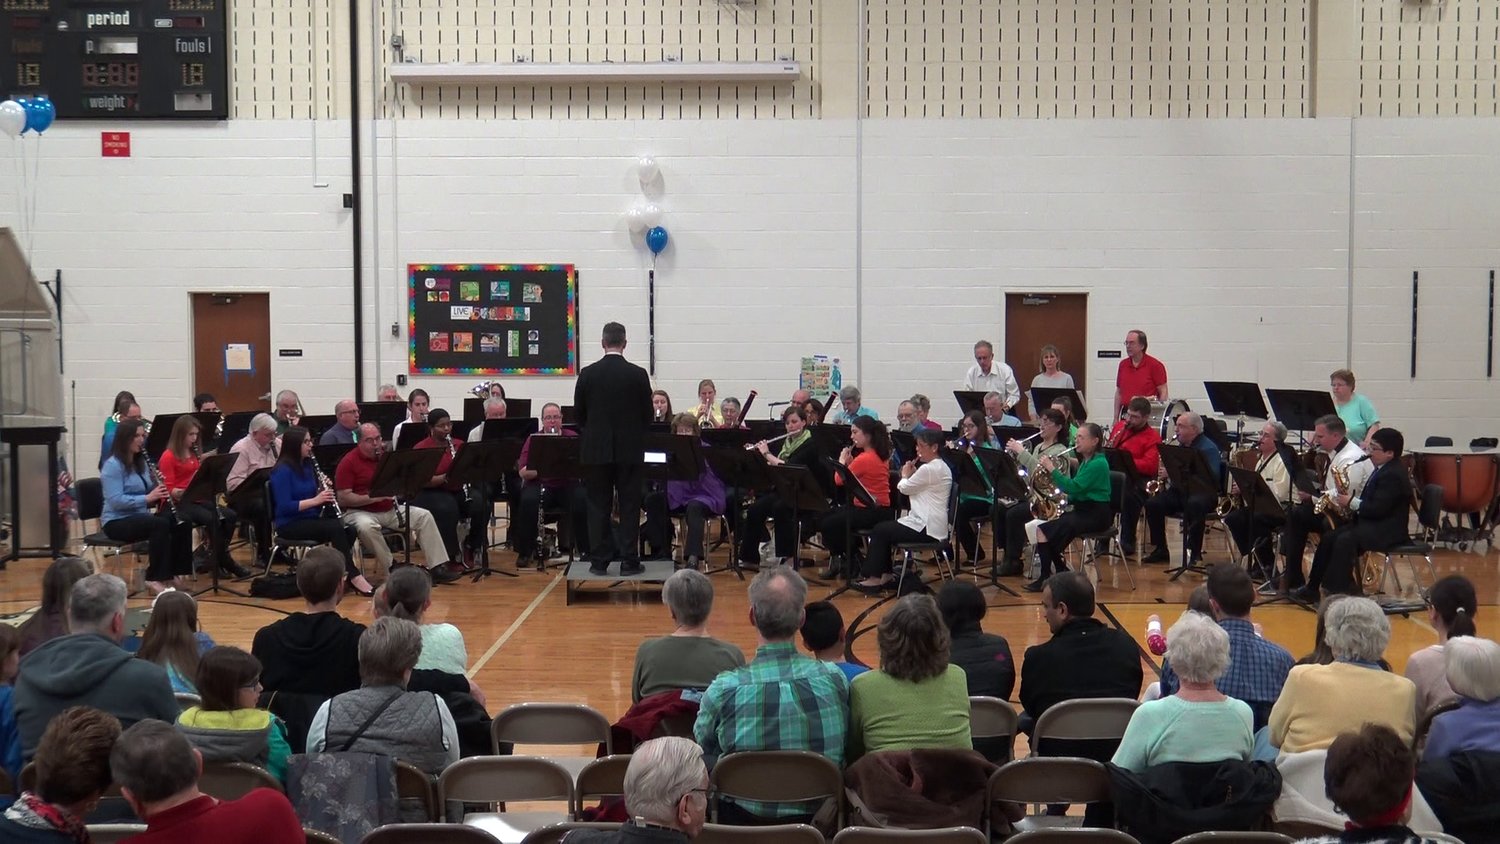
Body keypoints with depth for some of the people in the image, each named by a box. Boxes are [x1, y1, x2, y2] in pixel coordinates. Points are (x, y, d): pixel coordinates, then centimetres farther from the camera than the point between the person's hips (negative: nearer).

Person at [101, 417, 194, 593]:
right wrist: (147, 498, -28)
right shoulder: (113, 465, -13)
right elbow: (116, 501, -23)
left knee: (183, 523, -14)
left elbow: (148, 494, 16)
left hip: (139, 517, 8)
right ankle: (155, 578, -26)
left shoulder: (140, 462, 13)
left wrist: (158, 492, -6)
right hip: (117, 522, -8)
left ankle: (172, 573, -9)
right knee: (161, 524, -33)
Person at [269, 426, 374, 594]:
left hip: (312, 519, 7)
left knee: (348, 530, -20)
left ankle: (343, 570, -12)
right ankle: (353, 575, -26)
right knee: (336, 529, -29)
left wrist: (324, 491, -5)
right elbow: (284, 507, -19)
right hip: (290, 525, -7)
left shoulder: (308, 465, 11)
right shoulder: (282, 471, -12)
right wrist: (316, 500, -23)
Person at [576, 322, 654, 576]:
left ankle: (599, 561, 7)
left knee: (599, 507, 6)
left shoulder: (587, 374, -4)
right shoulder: (638, 375, -6)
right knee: (629, 507, 4)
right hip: (629, 449, 0)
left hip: (597, 449, 1)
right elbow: (647, 414, 2)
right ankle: (629, 561, 4)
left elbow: (579, 414, 4)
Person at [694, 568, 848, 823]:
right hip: (821, 817, 3)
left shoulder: (724, 689, -17)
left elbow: (703, 750, 1)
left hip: (742, 819, -3)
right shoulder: (835, 678, -10)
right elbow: (846, 746, 7)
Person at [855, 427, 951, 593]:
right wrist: (913, 475, 6)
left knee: (879, 531, -2)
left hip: (927, 529, -10)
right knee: (883, 528, 14)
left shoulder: (928, 469, -19)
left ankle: (875, 578, 2)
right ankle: (886, 576, 14)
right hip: (932, 525, 10)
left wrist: (905, 475, 9)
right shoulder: (942, 467, 13)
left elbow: (904, 488, -10)